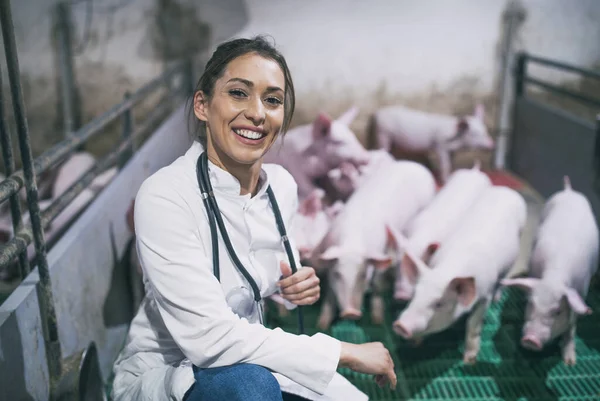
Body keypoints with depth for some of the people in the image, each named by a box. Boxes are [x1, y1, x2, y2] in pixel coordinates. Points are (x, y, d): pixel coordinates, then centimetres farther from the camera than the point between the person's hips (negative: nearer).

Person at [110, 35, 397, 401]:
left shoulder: (283, 185, -5)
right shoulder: (164, 194, -24)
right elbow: (208, 336, -31)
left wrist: (299, 287, -10)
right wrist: (344, 352, -26)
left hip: (245, 360, 6)